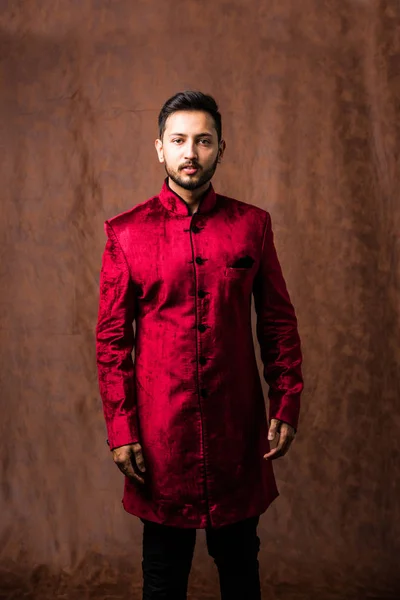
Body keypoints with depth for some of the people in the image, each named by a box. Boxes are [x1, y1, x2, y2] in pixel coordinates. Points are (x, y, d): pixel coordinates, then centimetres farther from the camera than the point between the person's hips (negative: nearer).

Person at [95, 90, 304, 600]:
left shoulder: (252, 225, 1)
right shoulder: (126, 232, -2)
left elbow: (279, 323, 5)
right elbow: (111, 338, -1)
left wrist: (286, 407, 1)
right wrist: (120, 429, -5)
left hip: (238, 425, 1)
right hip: (160, 429, -1)